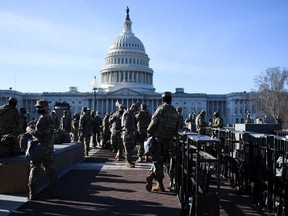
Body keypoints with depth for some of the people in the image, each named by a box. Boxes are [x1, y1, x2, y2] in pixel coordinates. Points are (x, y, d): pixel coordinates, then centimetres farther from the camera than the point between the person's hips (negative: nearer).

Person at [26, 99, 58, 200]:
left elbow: (38, 134, -19)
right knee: (50, 169, 13)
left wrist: (29, 129, -2)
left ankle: (32, 194, 5)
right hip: (49, 147, 8)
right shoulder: (51, 118, 12)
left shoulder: (42, 118, -16)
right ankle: (55, 191, 16)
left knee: (34, 169, 1)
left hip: (40, 147, -8)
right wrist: (34, 127, 12)